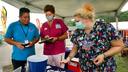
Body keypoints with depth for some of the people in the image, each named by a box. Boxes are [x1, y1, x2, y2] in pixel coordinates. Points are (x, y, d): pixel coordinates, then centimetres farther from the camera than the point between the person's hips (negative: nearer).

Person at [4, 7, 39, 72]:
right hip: (17, 58, -2)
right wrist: (16, 43, -18)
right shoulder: (13, 26, -4)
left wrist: (33, 42, -11)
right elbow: (6, 39, -1)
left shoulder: (33, 26, 4)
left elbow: (37, 37, 10)